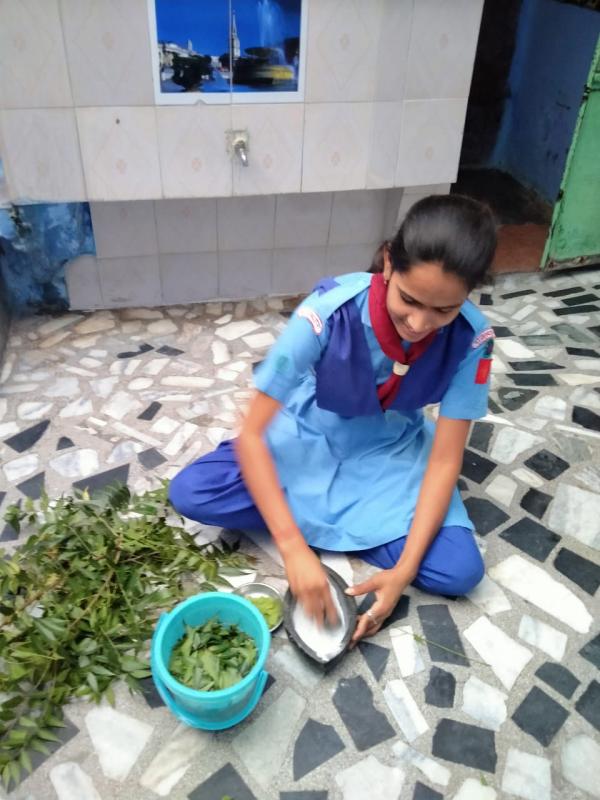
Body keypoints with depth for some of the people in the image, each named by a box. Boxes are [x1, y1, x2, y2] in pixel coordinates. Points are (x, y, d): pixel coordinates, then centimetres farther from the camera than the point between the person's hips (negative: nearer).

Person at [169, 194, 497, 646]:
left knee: (460, 571, -19)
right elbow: (251, 434, -30)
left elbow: (446, 459, -19)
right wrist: (295, 549, -36)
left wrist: (405, 568, -27)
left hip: (392, 452, 2)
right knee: (190, 494, -21)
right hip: (309, 439, -1)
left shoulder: (471, 338, -24)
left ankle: (317, 521, -4)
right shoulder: (330, 311, -32)